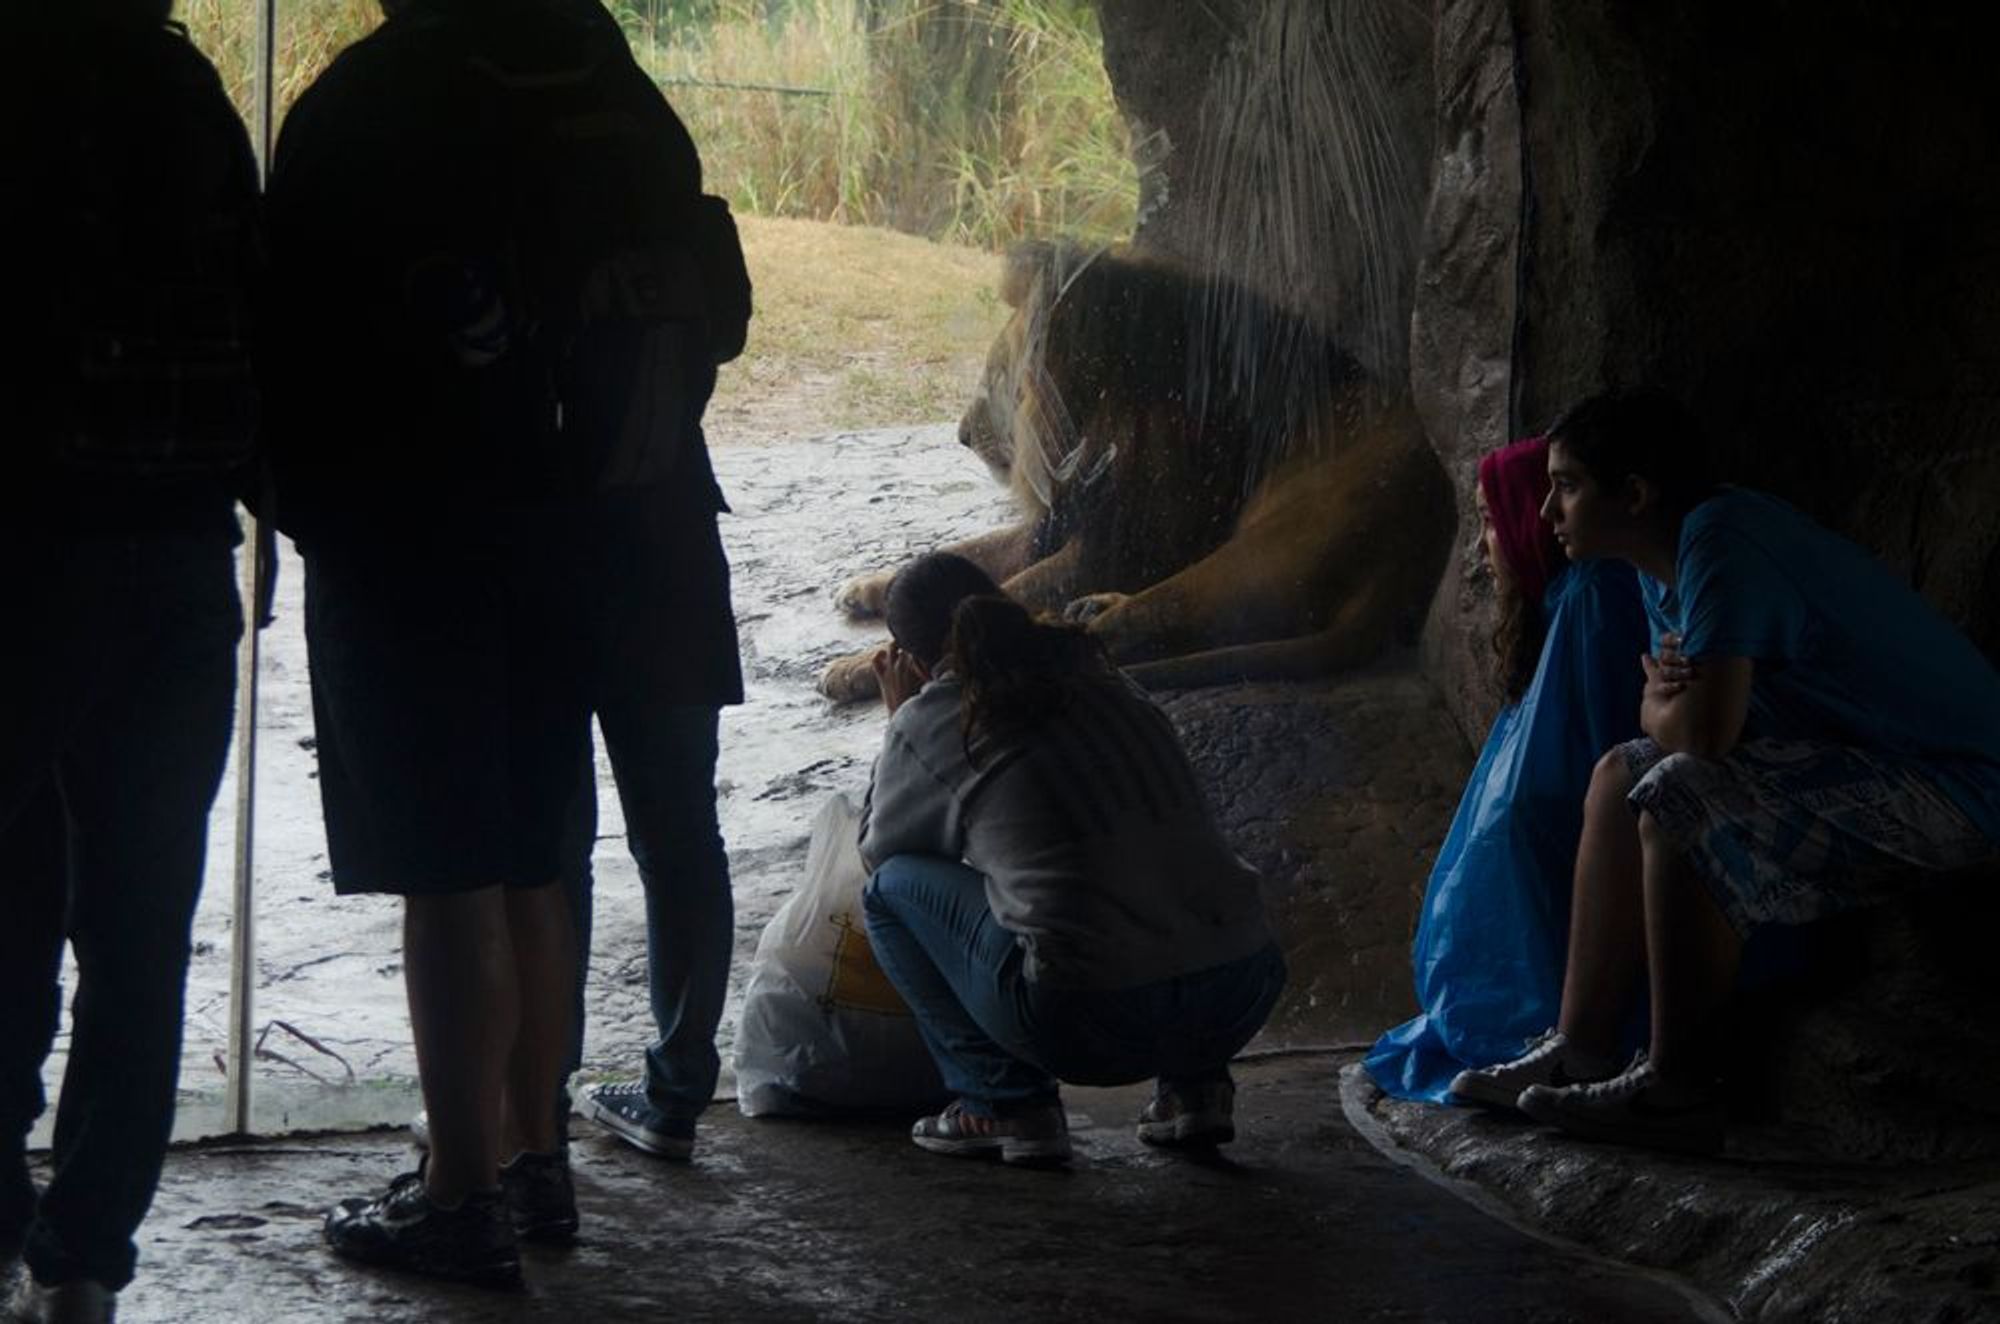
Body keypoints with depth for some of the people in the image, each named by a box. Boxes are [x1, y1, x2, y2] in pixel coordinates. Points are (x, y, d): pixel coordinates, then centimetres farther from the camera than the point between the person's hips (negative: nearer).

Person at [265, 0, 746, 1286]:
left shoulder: (362, 108, -13)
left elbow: (304, 339, -10)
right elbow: (712, 312, 10)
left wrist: (311, 505, 4)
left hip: (413, 553, -6)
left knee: (451, 874, -3)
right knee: (527, 863, 13)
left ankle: (468, 1191, -1)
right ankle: (528, 1154, 19)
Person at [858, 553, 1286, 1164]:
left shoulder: (930, 721, 4)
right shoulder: (1103, 680, 19)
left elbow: (879, 852, 22)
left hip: (1091, 1026, -5)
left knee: (892, 886, 15)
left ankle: (1001, 1101, 9)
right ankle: (1194, 1085, 21)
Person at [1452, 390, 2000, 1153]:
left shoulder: (1718, 543, -21)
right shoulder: (1666, 563, 9)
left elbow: (1706, 731, -27)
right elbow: (1671, 717, 15)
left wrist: (1660, 705, -4)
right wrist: (1667, 692, -8)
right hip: (1867, 766, 11)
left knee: (1681, 797, -26)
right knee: (1621, 777, 11)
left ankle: (1678, 1091, -18)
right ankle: (1581, 1050, 8)